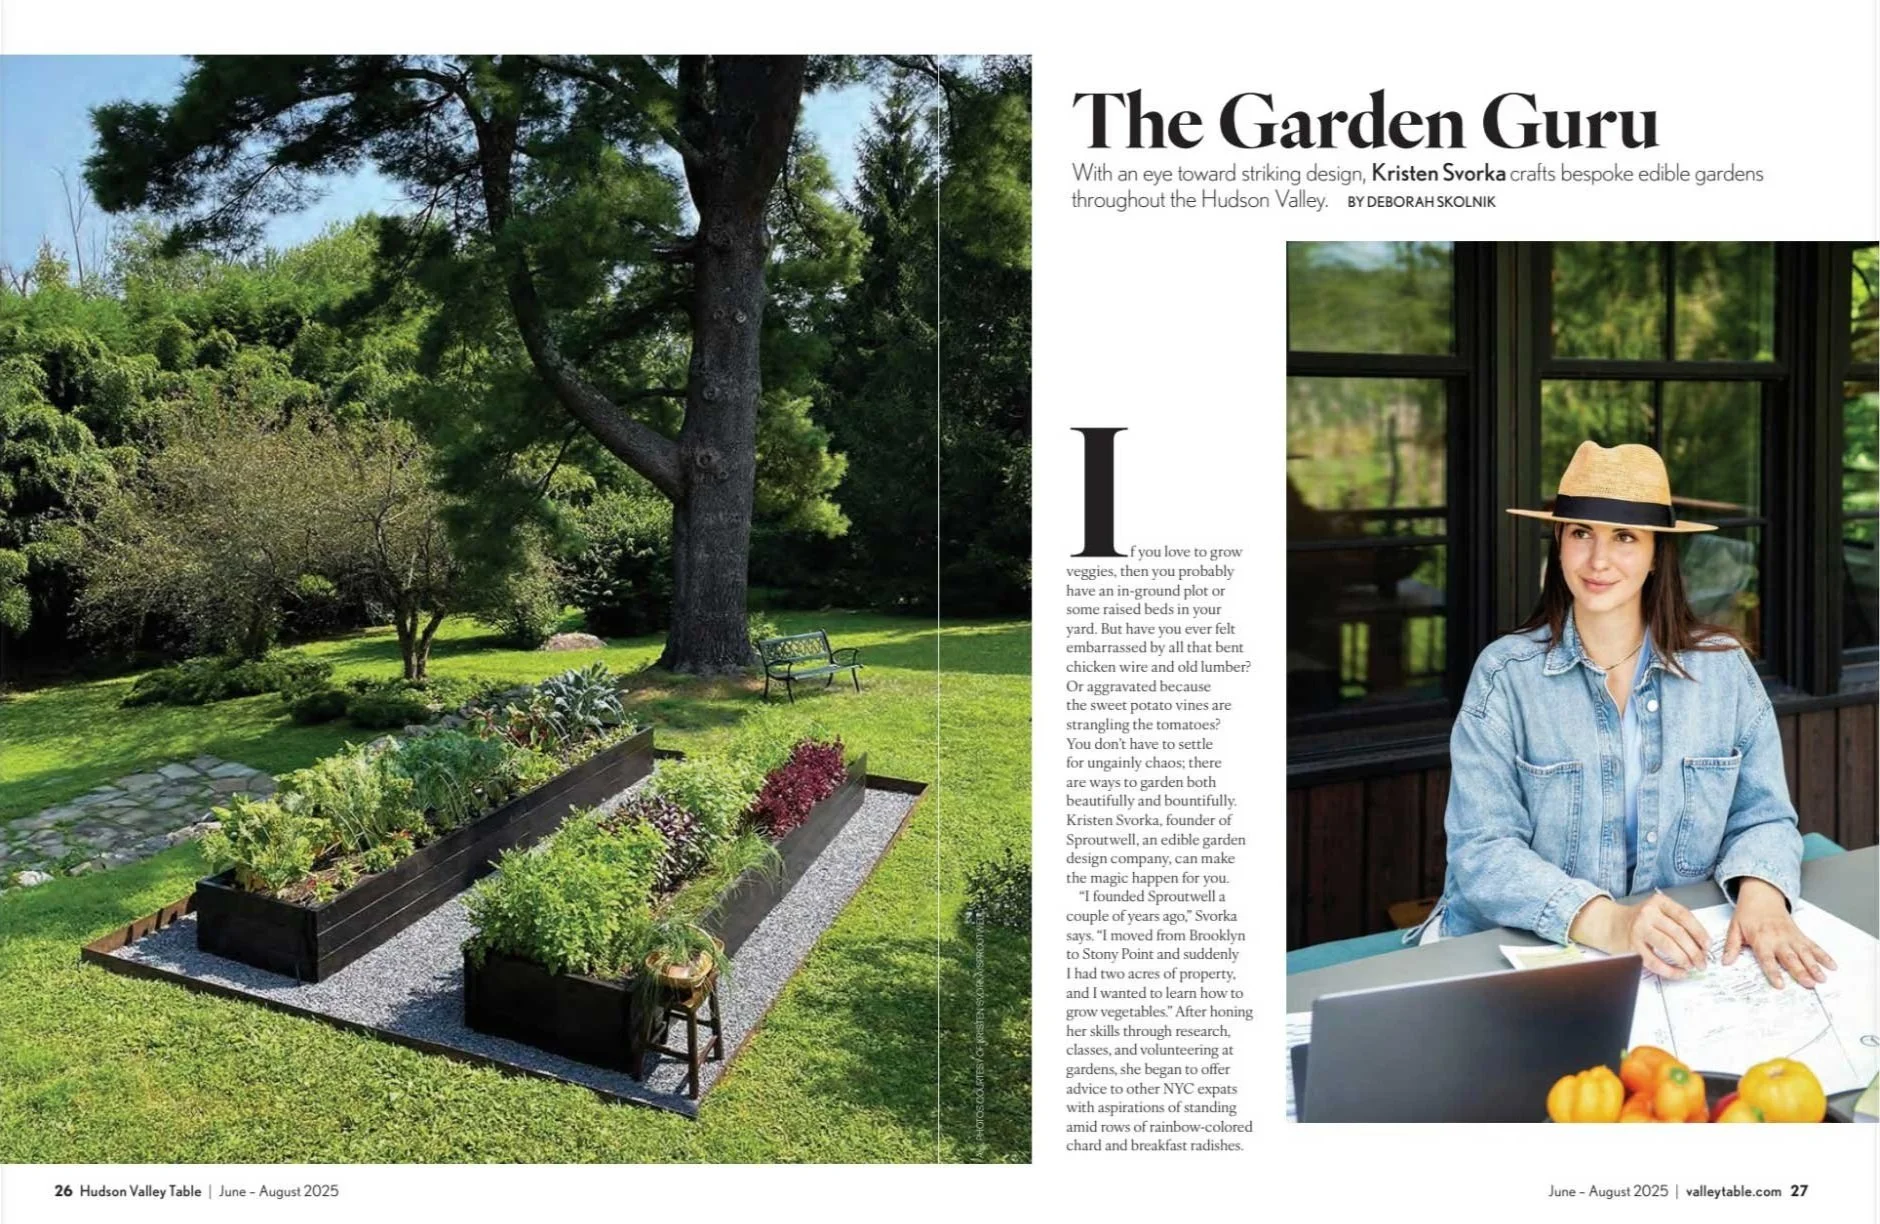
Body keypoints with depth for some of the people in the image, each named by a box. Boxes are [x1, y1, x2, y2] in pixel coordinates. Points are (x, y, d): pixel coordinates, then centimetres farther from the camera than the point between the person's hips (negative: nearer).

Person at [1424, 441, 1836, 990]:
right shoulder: (1505, 674, -8)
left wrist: (1760, 895, -17)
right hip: (1520, 957, -3)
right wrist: (1605, 922, -30)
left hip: (1681, 963, 3)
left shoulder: (1725, 667, 2)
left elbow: (1762, 817, 5)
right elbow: (1483, 849, -14)